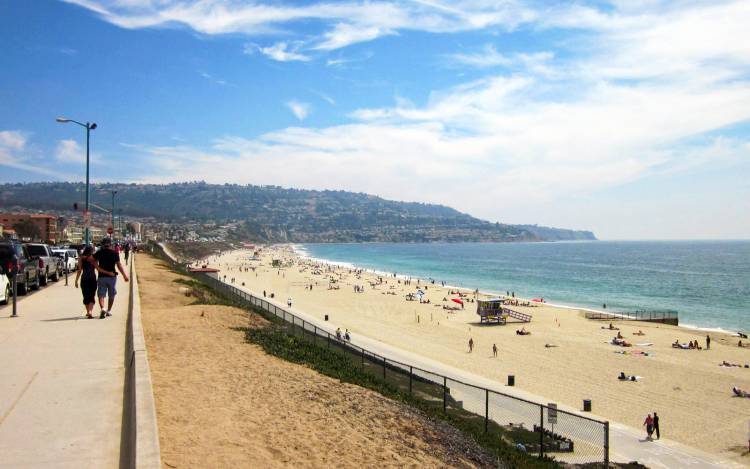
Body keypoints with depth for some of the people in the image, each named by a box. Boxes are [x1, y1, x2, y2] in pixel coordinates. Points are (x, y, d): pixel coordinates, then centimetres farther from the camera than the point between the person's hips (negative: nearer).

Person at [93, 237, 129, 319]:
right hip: (112, 276, 0)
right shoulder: (114, 253, -4)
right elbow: (119, 265, -9)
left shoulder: (99, 253, 1)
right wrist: (124, 275, -8)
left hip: (101, 276, 0)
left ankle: (102, 308, -21)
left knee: (101, 294, 1)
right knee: (111, 295, 15)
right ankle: (109, 311, 21)